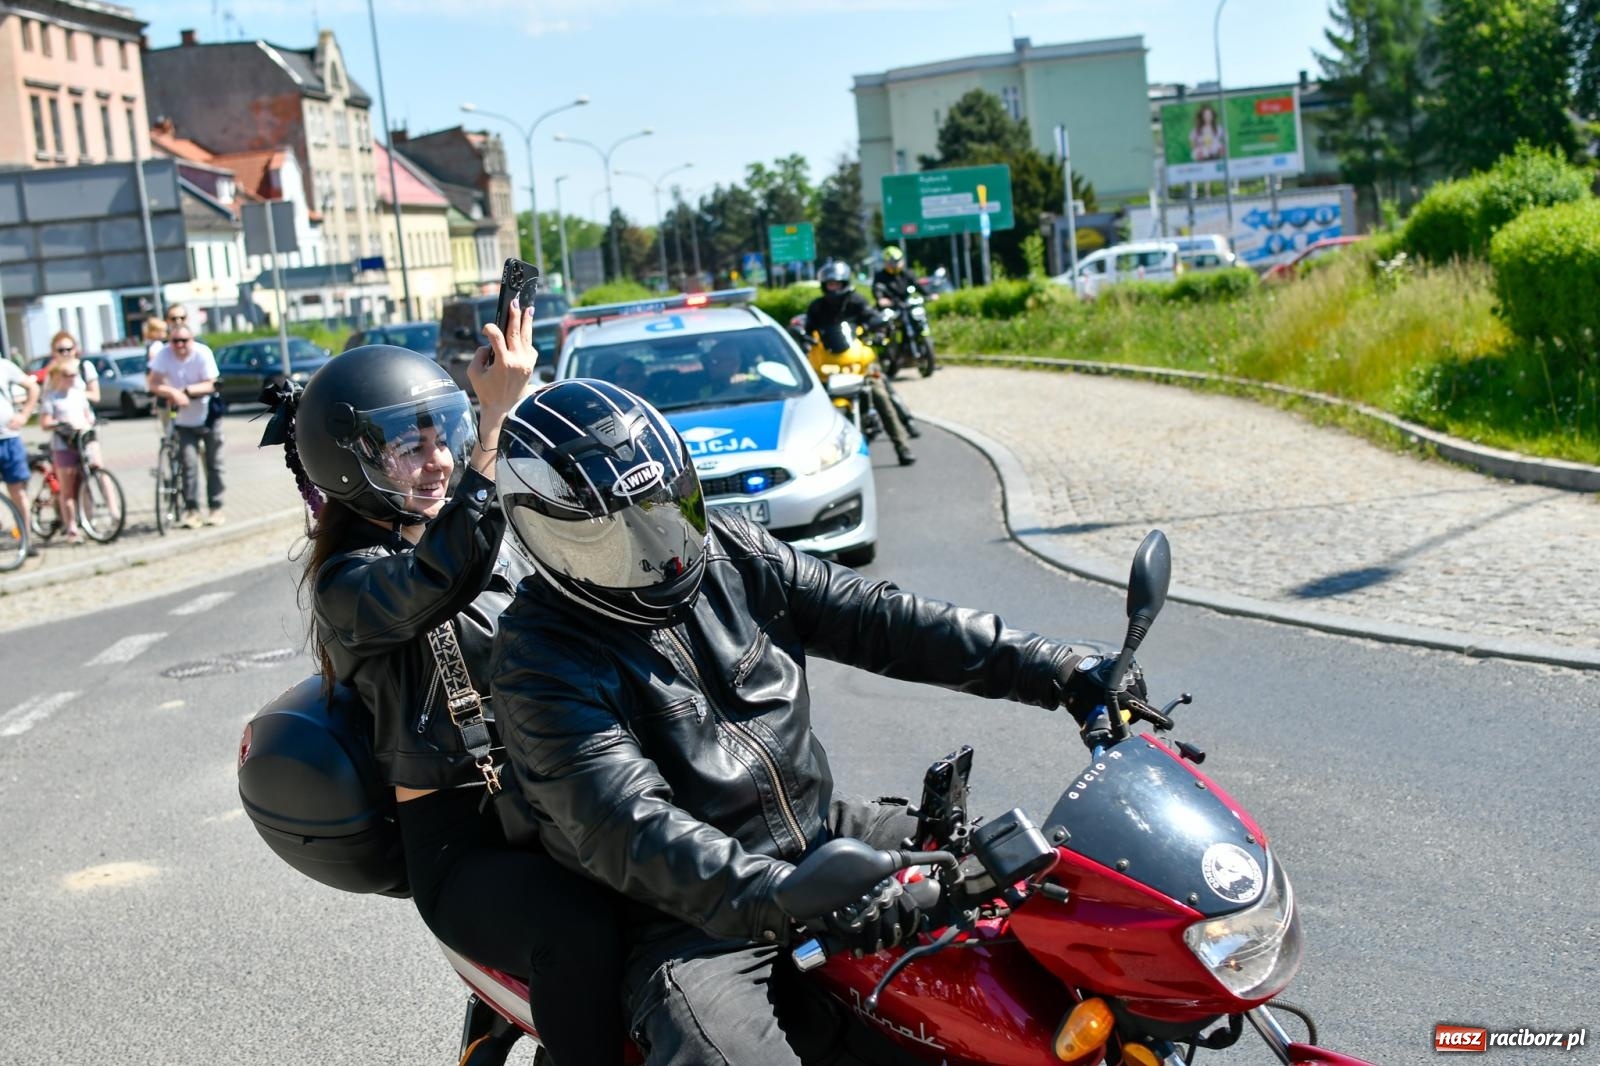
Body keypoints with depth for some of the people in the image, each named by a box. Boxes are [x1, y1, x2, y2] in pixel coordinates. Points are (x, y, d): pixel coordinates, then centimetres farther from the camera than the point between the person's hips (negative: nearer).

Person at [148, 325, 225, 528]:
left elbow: (211, 385, -18)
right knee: (189, 464, -9)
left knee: (214, 464, 4)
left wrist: (186, 390, -30)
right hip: (185, 421, 1)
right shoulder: (164, 354, -12)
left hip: (209, 416, -1)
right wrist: (173, 393, -33)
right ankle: (191, 510, -5)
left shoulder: (202, 353, -17)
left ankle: (215, 508, 12)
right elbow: (154, 384, -16)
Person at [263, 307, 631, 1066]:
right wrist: (494, 423, -35)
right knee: (584, 933, -34)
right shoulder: (349, 582, -6)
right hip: (461, 839, -7)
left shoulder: (490, 537, 16)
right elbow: (439, 582, -29)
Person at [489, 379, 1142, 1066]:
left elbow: (877, 620, 1)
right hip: (697, 914, -7)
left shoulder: (727, 552, 3)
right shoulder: (542, 664, -16)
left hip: (819, 829, 7)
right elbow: (628, 829, -28)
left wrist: (1055, 670, -7)